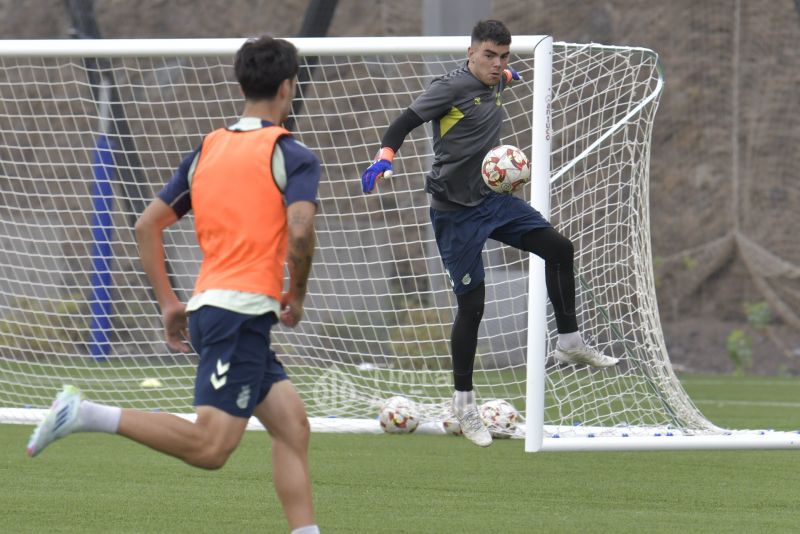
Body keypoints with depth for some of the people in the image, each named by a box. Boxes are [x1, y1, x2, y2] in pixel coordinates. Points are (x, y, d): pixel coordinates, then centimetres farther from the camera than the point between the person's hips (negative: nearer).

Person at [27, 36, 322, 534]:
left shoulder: (207, 149, 16)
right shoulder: (293, 154, -4)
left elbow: (147, 225, 16)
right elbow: (299, 230, -20)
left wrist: (169, 302, 20)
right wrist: (297, 295, -3)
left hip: (210, 304, 9)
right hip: (243, 309, -9)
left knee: (293, 426, 10)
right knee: (211, 447, -14)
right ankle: (87, 414, -20)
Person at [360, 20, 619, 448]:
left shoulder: (494, 83, 4)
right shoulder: (452, 88, -18)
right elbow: (406, 121, -25)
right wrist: (385, 156, -40)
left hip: (491, 199, 8)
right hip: (456, 212, -8)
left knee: (558, 249, 4)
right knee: (471, 304, -4)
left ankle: (569, 343, 17)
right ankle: (463, 401, 9)